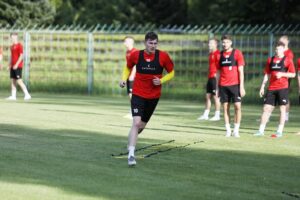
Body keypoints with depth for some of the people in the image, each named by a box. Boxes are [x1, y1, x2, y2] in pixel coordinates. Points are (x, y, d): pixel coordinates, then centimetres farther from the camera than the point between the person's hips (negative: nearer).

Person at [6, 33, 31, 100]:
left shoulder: (19, 45, -10)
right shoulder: (12, 46, 16)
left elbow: (21, 56, -16)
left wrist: (16, 64, -21)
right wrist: (10, 65, 17)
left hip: (18, 66, -9)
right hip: (13, 66, 9)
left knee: (19, 81, -11)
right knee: (13, 81, 5)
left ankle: (27, 94, -7)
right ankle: (13, 96, 7)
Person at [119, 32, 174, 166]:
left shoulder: (163, 56, -8)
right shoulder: (136, 55, -6)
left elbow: (171, 72, 4)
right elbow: (128, 67, 13)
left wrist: (161, 81, -13)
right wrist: (124, 79, -4)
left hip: (154, 96, 2)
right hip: (138, 94, -2)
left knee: (142, 125, 15)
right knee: (136, 123, -19)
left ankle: (131, 141, 46)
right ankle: (131, 155, -19)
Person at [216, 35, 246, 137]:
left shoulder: (237, 53, -1)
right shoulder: (220, 55, 10)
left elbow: (241, 71, -4)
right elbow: (218, 72, 15)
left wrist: (241, 86, -9)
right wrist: (217, 87, 11)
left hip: (235, 84, -3)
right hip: (223, 85, 3)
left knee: (237, 106, -9)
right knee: (225, 107, 2)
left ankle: (236, 130, -1)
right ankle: (228, 130, 7)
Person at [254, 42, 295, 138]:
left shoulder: (287, 60, 0)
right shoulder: (270, 60, 12)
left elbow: (293, 74, -2)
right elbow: (267, 74, 16)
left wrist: (282, 74, -16)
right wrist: (262, 87, 10)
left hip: (283, 88, -4)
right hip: (271, 88, 4)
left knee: (282, 109, -1)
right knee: (266, 108, 1)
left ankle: (280, 131, 2)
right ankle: (261, 130, 4)